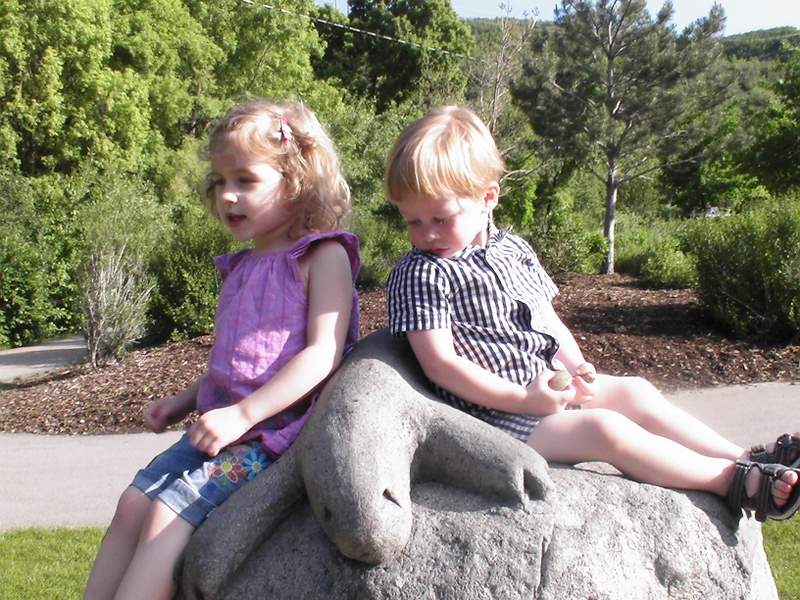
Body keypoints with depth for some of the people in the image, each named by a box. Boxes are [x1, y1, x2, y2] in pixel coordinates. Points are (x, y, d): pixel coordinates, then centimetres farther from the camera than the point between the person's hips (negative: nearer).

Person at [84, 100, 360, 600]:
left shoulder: (323, 255, -8)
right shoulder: (241, 267, 18)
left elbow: (324, 352, -19)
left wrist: (242, 414, -23)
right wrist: (186, 400, 16)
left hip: (276, 427, -8)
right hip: (226, 420, 9)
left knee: (168, 511, -20)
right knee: (133, 502, -2)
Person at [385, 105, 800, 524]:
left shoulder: (514, 250, 8)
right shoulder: (418, 274, -14)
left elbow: (547, 320, 17)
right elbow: (440, 362, -20)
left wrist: (577, 367, -2)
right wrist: (522, 398, -21)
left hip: (552, 383, 8)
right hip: (501, 413, -8)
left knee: (635, 392, 3)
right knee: (604, 429, -20)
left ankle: (747, 457, 6)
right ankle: (735, 480, -13)